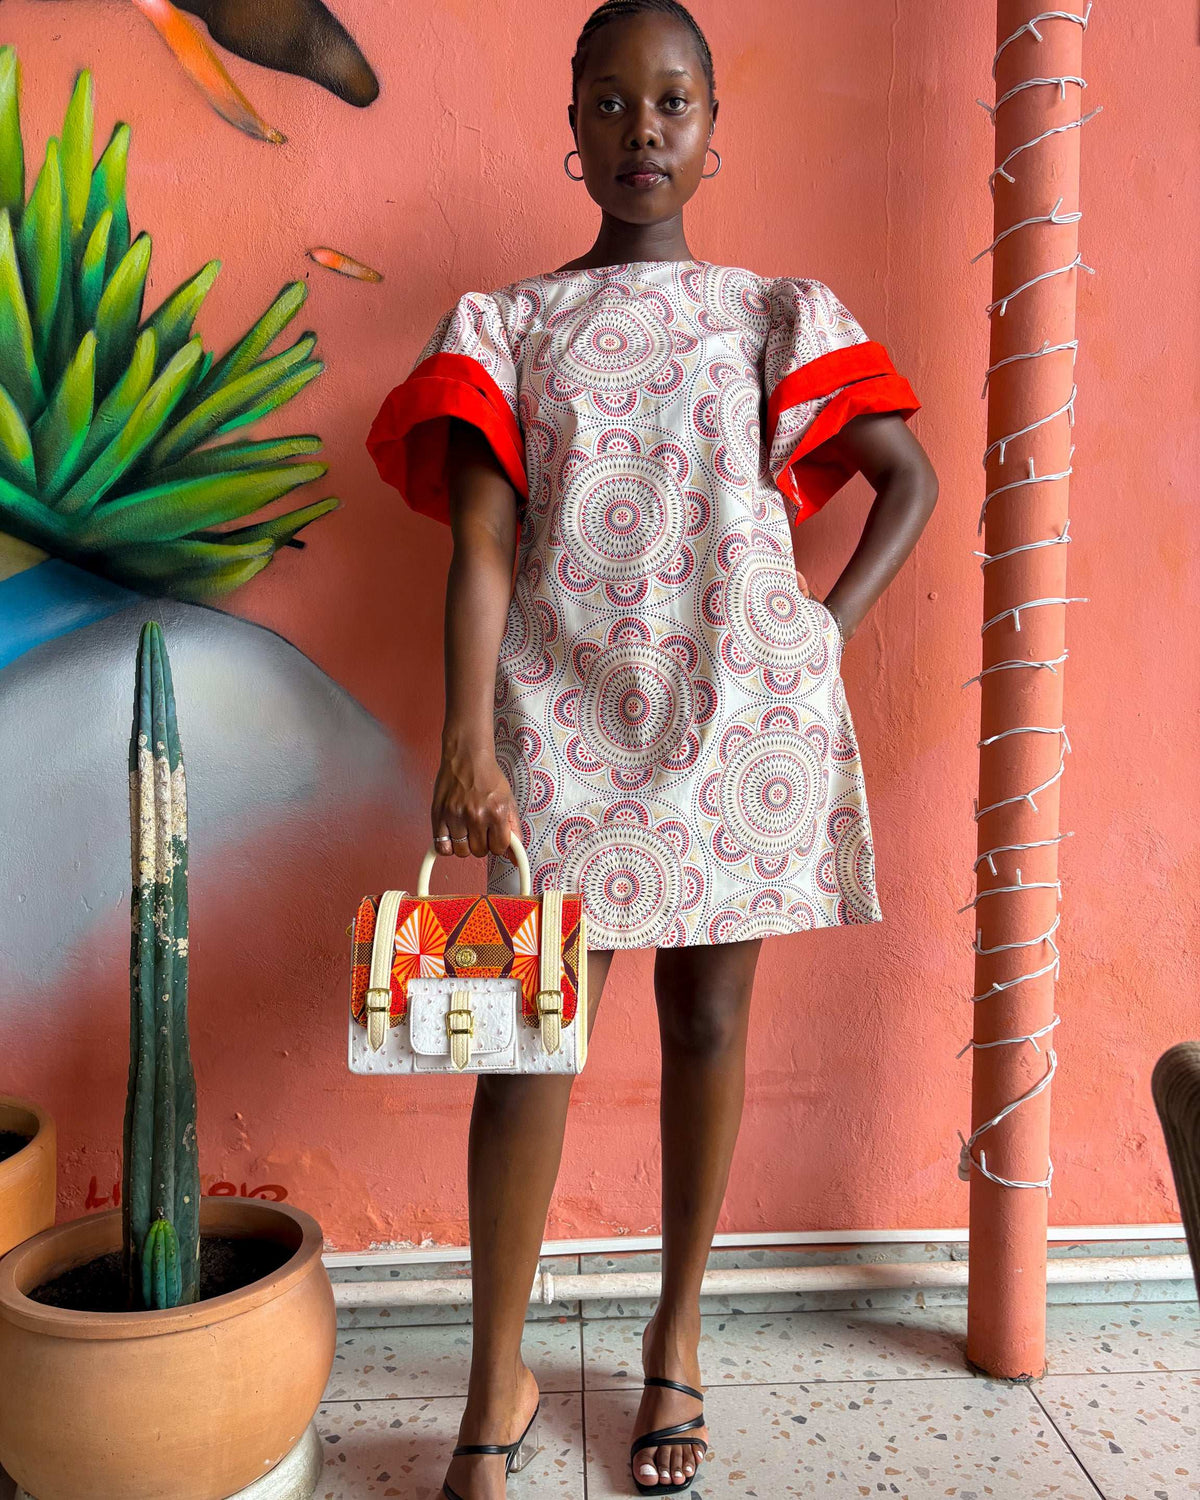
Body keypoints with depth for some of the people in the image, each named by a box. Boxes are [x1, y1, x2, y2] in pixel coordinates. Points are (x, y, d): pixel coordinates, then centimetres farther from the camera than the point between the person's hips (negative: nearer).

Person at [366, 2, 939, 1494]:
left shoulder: (775, 313, 12)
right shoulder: (505, 326, 9)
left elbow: (910, 478, 14)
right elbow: (482, 546, -3)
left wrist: (825, 630, 0)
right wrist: (465, 741, -15)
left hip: (738, 710, 1)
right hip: (565, 715, -1)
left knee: (707, 1019, 8)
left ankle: (676, 1340, 28)